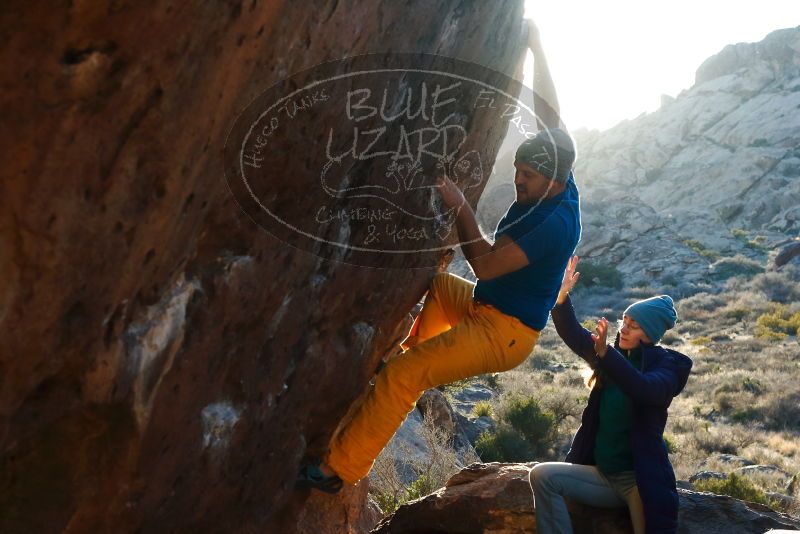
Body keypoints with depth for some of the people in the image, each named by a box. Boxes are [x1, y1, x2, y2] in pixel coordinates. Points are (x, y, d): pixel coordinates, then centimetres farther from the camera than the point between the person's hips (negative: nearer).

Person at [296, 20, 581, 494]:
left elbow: (486, 265, -30)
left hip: (504, 332, -10)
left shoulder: (555, 221, -27)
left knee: (402, 375, -21)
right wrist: (537, 46, 10)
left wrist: (460, 207, -25)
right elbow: (550, 114, 8)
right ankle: (416, 350, 33)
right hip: (487, 308, 10)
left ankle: (339, 468, -15)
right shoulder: (555, 184, -1)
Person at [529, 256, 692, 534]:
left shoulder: (666, 365, -8)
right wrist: (562, 295, -18)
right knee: (542, 475, -15)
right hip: (601, 474, 5)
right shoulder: (615, 355, 8)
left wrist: (605, 354, -46)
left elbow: (645, 389, -32)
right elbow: (573, 335, -3)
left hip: (640, 479, -5)